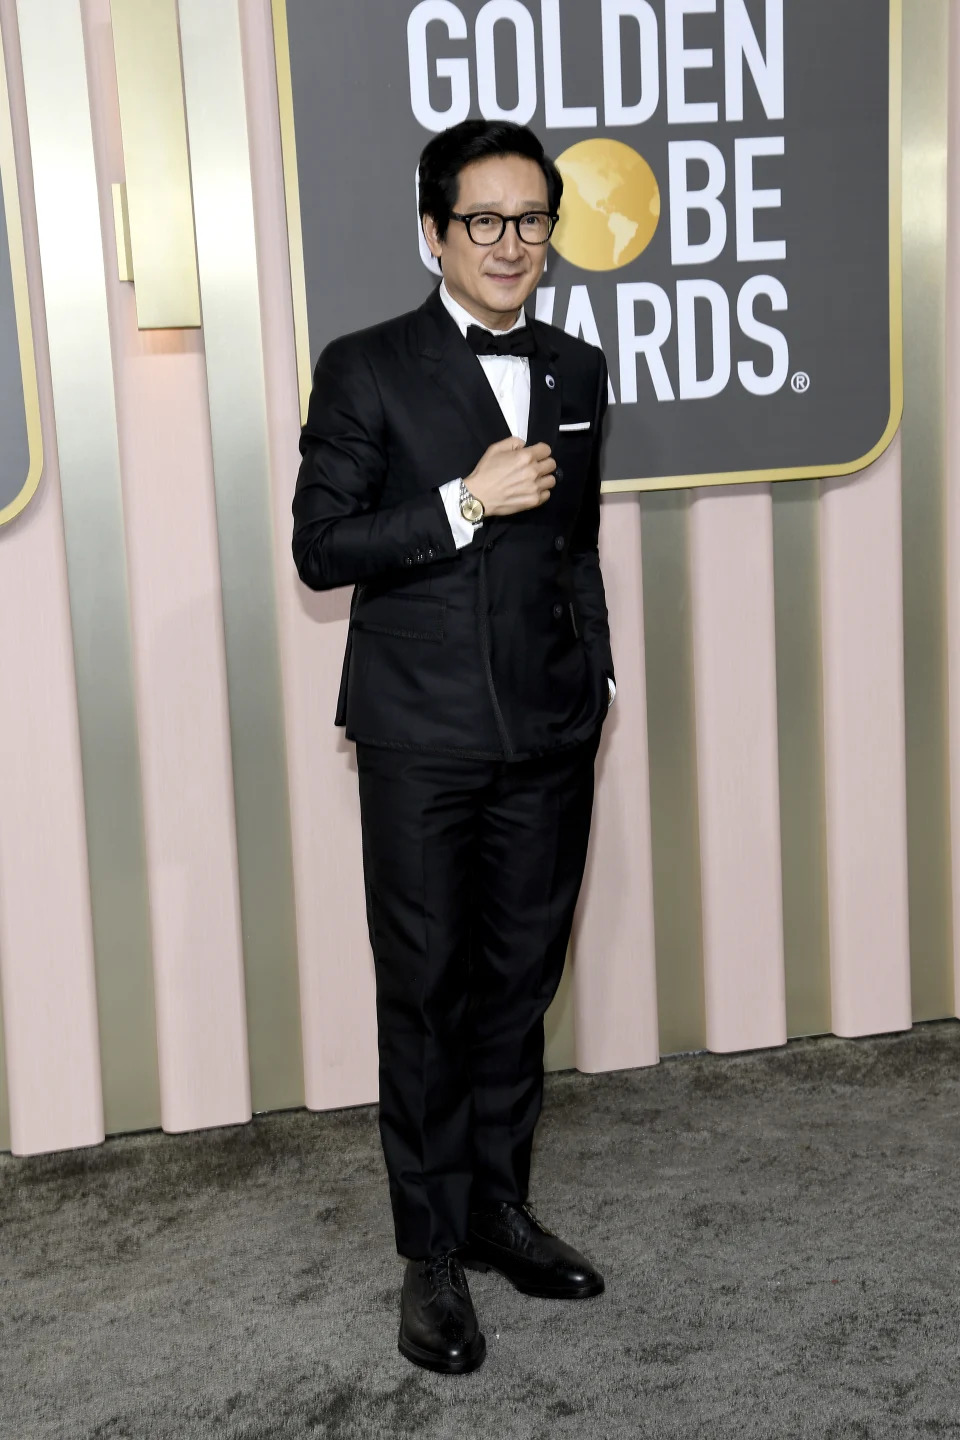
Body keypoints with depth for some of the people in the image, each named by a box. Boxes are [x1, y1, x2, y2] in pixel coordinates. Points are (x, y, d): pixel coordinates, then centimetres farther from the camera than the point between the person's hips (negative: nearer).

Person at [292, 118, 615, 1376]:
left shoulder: (576, 373, 12)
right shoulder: (366, 371, -3)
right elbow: (319, 548, -8)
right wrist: (465, 504, -16)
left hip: (551, 736, 5)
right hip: (422, 736, -4)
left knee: (520, 979, 12)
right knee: (424, 989, 3)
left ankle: (499, 1208, 28)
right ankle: (431, 1251, 15)